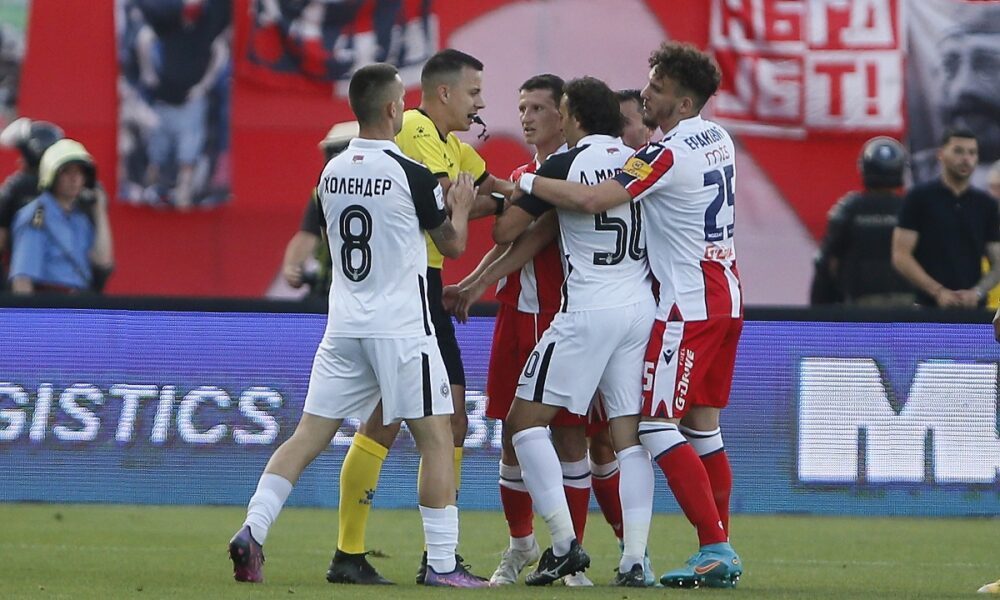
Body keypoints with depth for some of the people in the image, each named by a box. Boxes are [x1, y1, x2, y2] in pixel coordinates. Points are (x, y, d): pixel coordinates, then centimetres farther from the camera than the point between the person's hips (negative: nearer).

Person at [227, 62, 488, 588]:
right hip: (401, 328, -5)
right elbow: (453, 244, 3)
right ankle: (442, 563, 0)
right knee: (436, 438, 2)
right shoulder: (411, 175, -10)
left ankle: (253, 530, -7)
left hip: (344, 326, 5)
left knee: (307, 437, 6)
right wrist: (460, 207, 24)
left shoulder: (331, 174, 7)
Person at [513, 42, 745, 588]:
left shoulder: (668, 154, -18)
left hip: (688, 303, -9)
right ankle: (719, 553, 11)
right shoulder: (718, 139, 10)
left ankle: (715, 549, -11)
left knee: (655, 427, -7)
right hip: (724, 295, 9)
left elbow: (591, 200, -24)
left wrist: (527, 182, -11)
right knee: (702, 426, 12)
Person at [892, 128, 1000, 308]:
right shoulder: (920, 197, 2)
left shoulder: (986, 204, 13)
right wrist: (938, 291, -14)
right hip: (929, 306, -4)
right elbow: (901, 257, -4)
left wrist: (977, 292, -6)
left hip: (974, 307, 4)